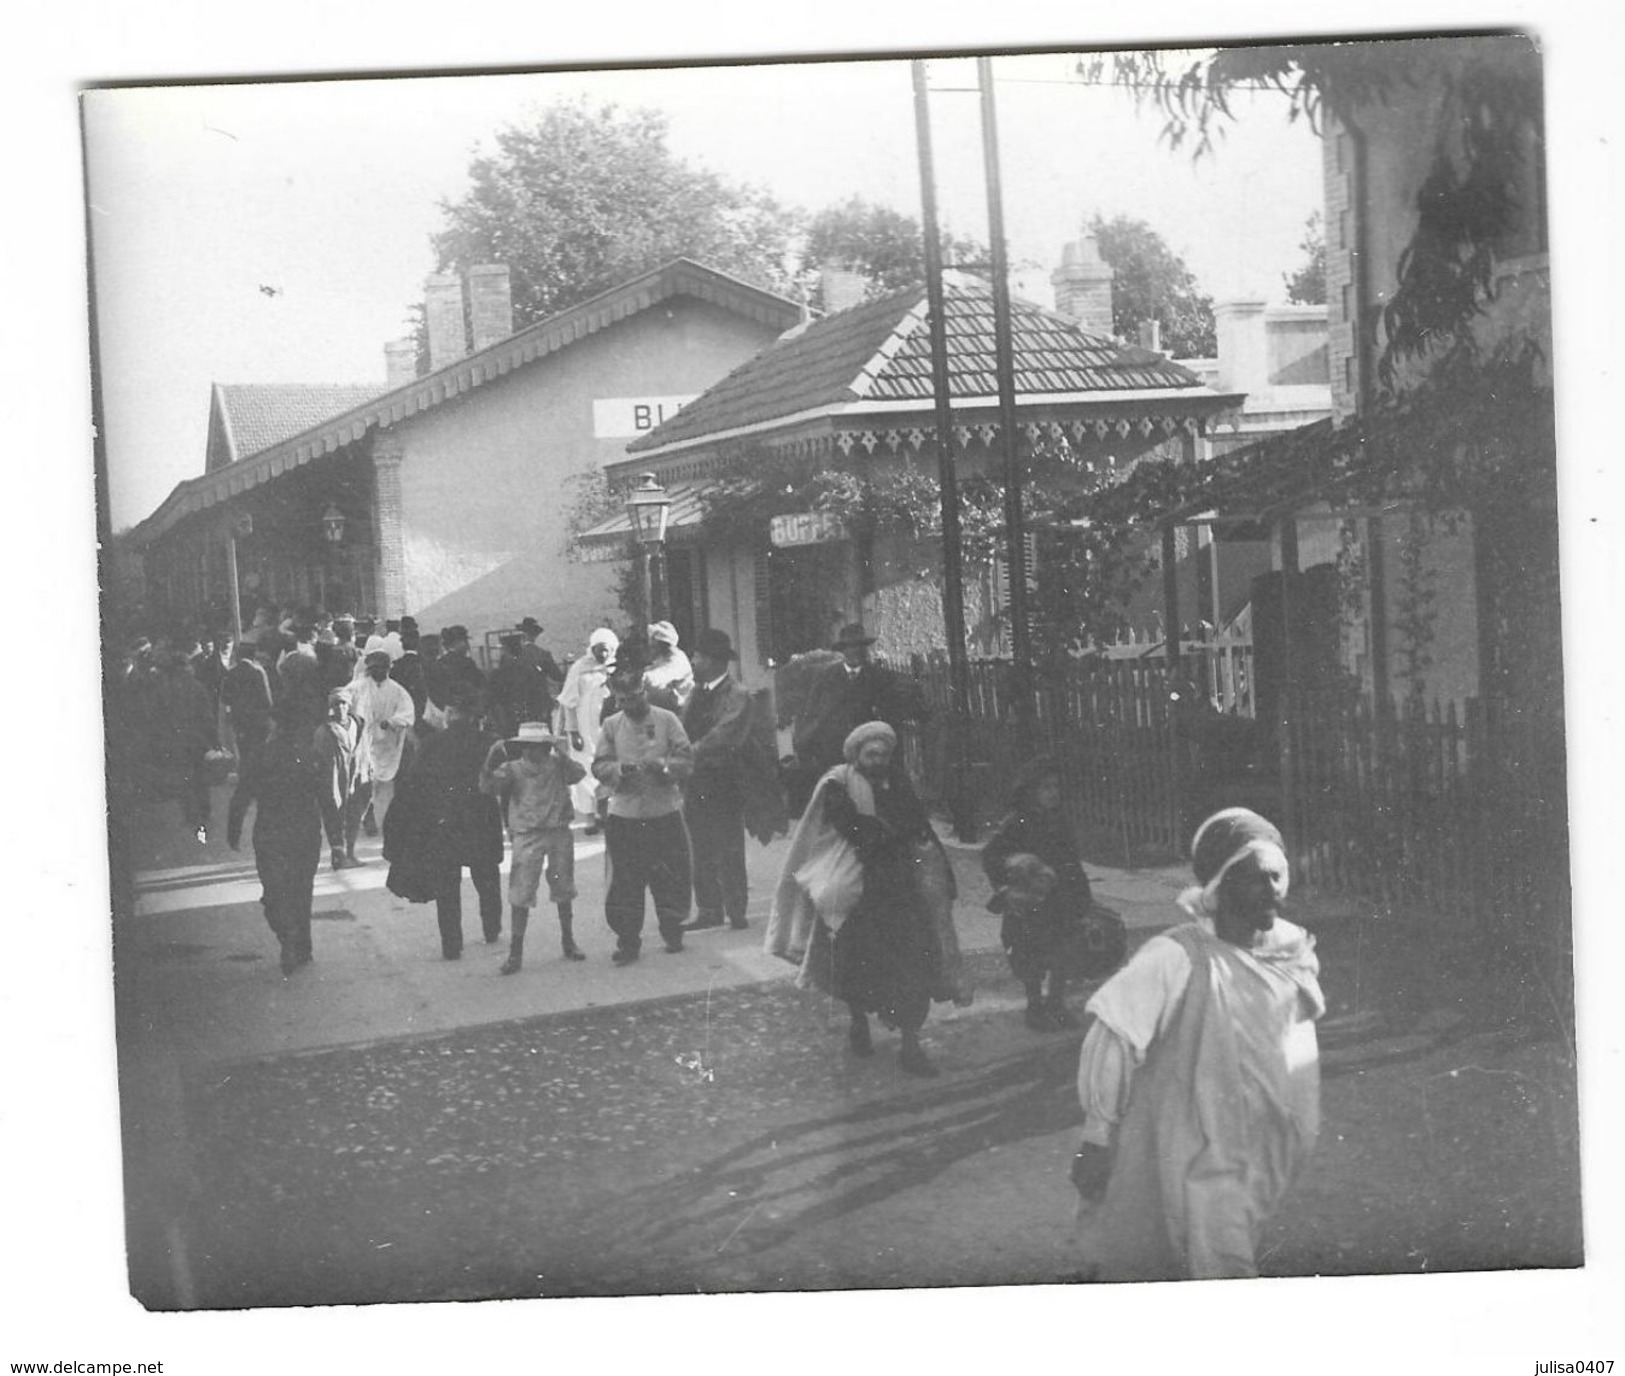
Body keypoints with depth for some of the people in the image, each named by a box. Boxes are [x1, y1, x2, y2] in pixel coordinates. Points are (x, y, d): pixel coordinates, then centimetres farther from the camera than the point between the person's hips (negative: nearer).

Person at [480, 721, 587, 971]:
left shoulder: (557, 765, 3)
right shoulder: (513, 769, 0)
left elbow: (577, 773, -14)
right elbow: (487, 786, -11)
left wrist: (562, 755, -28)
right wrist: (490, 764, -26)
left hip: (559, 832, 2)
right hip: (527, 836, -2)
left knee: (564, 891, 14)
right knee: (520, 896, -4)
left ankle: (568, 942, 31)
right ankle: (515, 952, 3)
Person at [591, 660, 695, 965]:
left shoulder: (666, 720, 0)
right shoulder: (612, 726, 5)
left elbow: (686, 759, -3)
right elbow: (599, 766, 2)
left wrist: (663, 765, -22)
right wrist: (620, 769, -18)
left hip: (665, 812, -1)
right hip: (624, 816, 1)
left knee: (672, 877, 6)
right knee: (625, 881, 0)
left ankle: (672, 933, 24)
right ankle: (628, 941, 8)